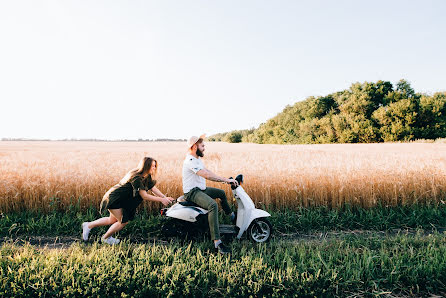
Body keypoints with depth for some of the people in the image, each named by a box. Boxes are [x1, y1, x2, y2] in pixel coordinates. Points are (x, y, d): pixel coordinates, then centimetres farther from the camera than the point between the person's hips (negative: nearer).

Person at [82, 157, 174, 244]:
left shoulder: (147, 177, -2)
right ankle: (106, 238, 19)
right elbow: (144, 196, -30)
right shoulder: (136, 177, -31)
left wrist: (165, 197, -12)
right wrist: (161, 200, -28)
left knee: (112, 220, 22)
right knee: (123, 221, -4)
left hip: (123, 200, 10)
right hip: (113, 198, -10)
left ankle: (88, 225, 38)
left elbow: (153, 188, 0)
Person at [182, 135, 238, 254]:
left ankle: (233, 217, 38)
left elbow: (208, 172, 16)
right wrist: (226, 180, -26)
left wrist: (224, 180, 6)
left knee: (221, 193, 21)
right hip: (192, 192, -11)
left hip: (200, 189, 11)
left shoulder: (197, 159, 14)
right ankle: (217, 243, -35)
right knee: (213, 205, -32)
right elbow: (207, 175, -29)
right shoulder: (190, 160, -20)